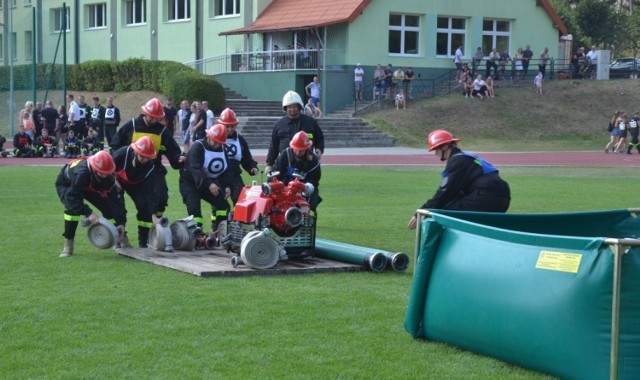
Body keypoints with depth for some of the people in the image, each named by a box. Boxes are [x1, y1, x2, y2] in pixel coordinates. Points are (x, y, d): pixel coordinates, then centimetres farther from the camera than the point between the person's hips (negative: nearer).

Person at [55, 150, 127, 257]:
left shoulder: (107, 175, -27)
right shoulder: (81, 172, -46)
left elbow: (113, 199, -25)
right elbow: (72, 196, -44)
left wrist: (120, 222, -31)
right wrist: (88, 213, -49)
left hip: (89, 187, 5)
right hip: (66, 184, -5)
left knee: (108, 207, -5)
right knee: (73, 208, -32)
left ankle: (122, 241, 8)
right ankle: (68, 246, -18)